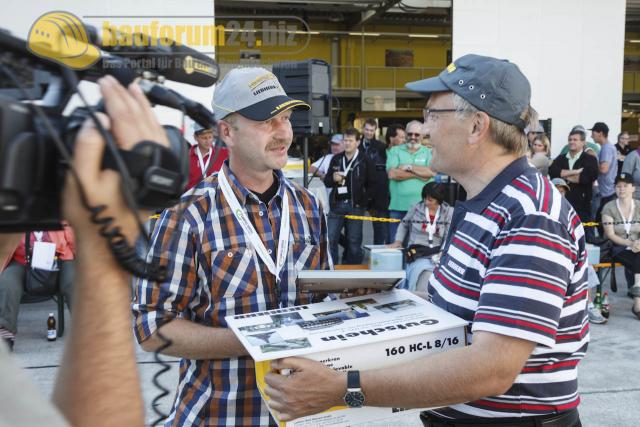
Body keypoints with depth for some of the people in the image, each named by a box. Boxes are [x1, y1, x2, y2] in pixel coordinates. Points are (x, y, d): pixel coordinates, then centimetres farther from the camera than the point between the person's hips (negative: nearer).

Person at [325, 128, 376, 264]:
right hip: (337, 204, 3)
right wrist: (333, 178, -7)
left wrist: (363, 199, -9)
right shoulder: (336, 159, 12)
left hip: (355, 206, -3)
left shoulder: (365, 161, 0)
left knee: (354, 241, 4)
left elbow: (372, 184, -1)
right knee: (330, 239, 1)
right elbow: (327, 181, 14)